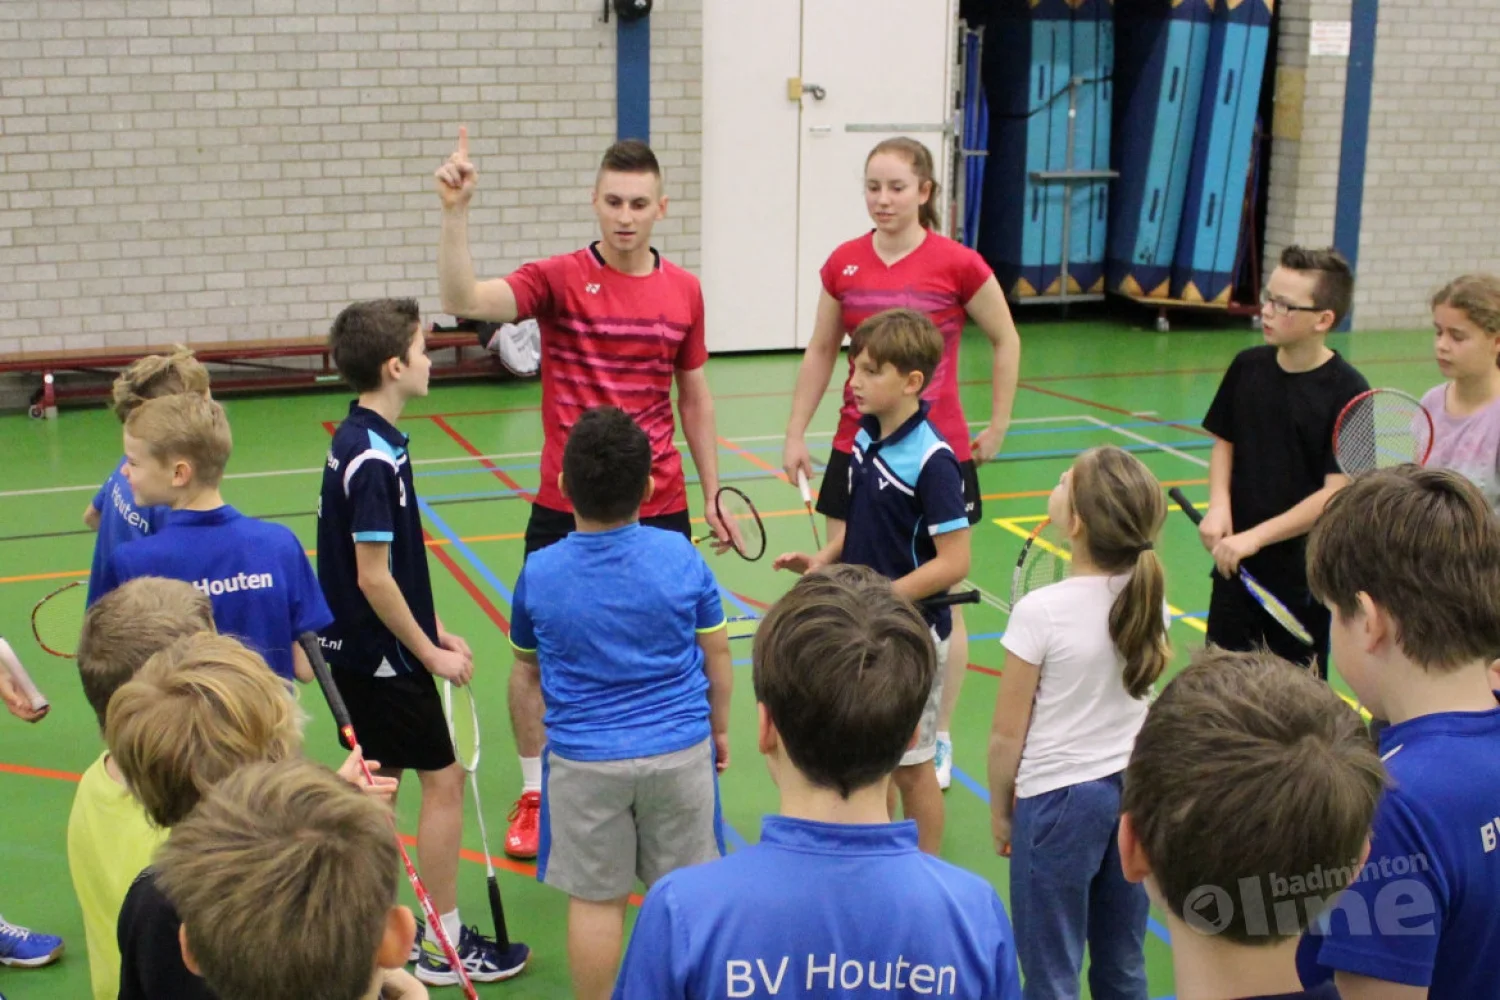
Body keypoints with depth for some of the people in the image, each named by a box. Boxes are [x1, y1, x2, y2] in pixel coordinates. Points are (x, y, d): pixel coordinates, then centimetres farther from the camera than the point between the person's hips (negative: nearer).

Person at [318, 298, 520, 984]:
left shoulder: (358, 440, 7)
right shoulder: (374, 458, -22)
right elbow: (374, 577, -23)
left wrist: (430, 631, 14)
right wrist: (429, 651, -13)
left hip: (359, 651, 9)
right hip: (384, 655, -9)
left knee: (379, 783, 17)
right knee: (443, 778, 1)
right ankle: (444, 943, 11)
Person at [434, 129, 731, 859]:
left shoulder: (684, 292, 2)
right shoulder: (559, 280, -8)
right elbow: (464, 300, -24)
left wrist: (712, 493, 11)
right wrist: (455, 212, -37)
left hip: (659, 506, 2)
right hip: (565, 508, -2)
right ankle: (534, 796, 26)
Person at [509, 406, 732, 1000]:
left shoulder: (538, 573, -8)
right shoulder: (680, 556, -9)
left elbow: (528, 669, 6)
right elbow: (717, 655, 0)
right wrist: (719, 728, 16)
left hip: (582, 760, -1)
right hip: (680, 750, 1)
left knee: (595, 899, 11)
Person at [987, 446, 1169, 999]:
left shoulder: (1040, 611, -21)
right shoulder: (1149, 597, -5)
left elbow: (1007, 736, -11)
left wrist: (1000, 809, 0)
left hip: (1059, 799, -6)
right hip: (1135, 787, 6)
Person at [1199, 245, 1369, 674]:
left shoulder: (1347, 392, -15)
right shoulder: (1248, 366, -1)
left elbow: (1335, 493, -17)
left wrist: (1256, 537, -21)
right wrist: (1219, 506, -8)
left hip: (1305, 576, -4)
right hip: (1235, 562, 4)